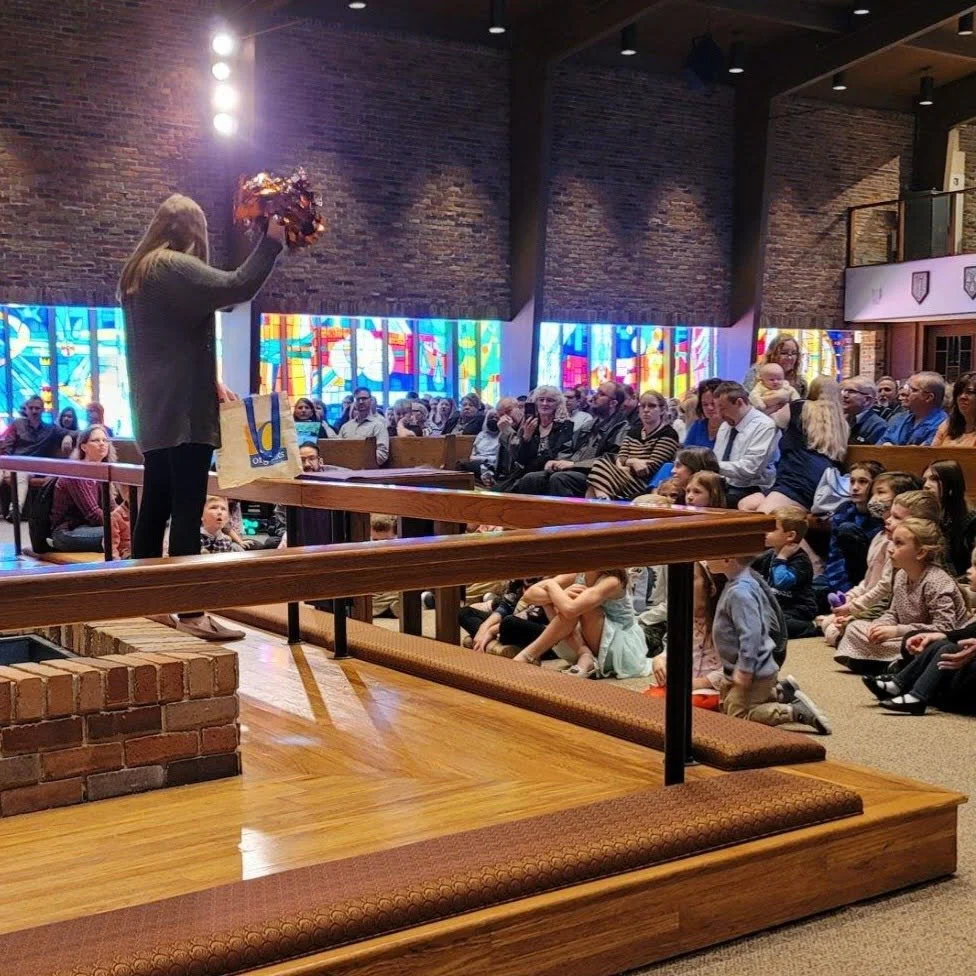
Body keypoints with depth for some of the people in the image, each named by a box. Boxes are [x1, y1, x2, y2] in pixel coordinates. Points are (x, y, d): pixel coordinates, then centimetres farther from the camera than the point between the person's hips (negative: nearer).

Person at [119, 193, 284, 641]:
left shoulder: (138, 272, 19)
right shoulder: (173, 266, -11)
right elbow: (236, 287, -23)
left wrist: (209, 382, 18)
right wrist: (272, 240, -14)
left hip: (155, 409, 10)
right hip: (182, 410, -9)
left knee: (155, 507, 12)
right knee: (186, 511, -10)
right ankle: (190, 613, -11)